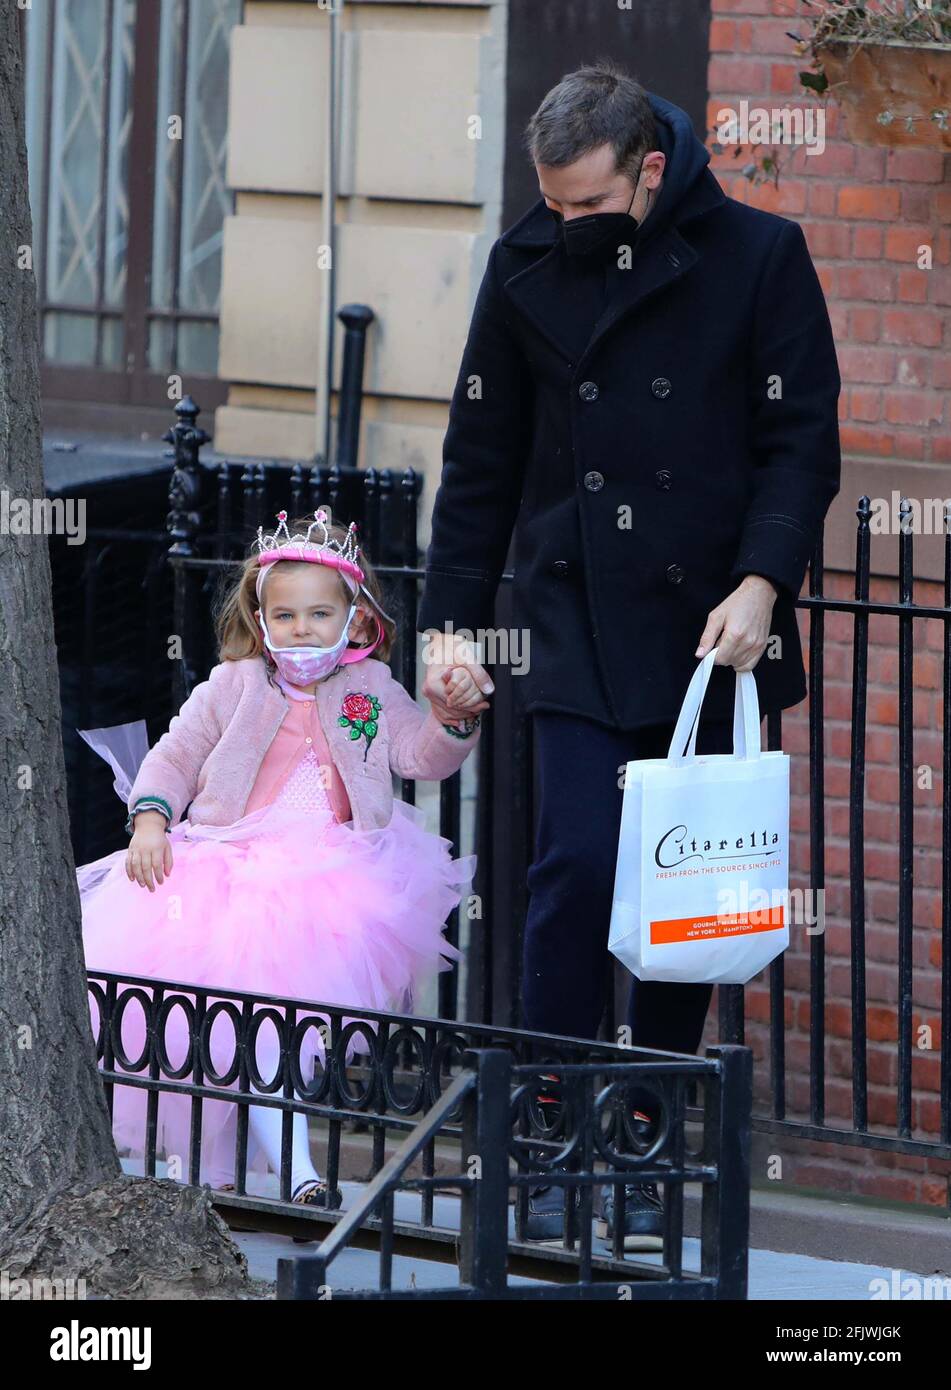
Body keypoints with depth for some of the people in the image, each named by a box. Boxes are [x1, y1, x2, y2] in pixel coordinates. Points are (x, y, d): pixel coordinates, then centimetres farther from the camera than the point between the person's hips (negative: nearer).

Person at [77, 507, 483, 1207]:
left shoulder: (373, 691, 15)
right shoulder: (235, 687, 13)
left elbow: (422, 755, 2)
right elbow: (174, 755, 12)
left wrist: (454, 718, -20)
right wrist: (150, 820, -7)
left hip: (338, 872, 1)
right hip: (237, 859, -1)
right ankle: (295, 1169, -27)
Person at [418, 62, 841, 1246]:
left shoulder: (757, 257, -2)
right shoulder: (526, 268, 4)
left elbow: (802, 439, -2)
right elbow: (481, 459, 12)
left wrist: (762, 580, -16)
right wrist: (451, 617, 7)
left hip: (712, 626, 0)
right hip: (576, 625, 1)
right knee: (576, 866, -12)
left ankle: (648, 1149, 12)